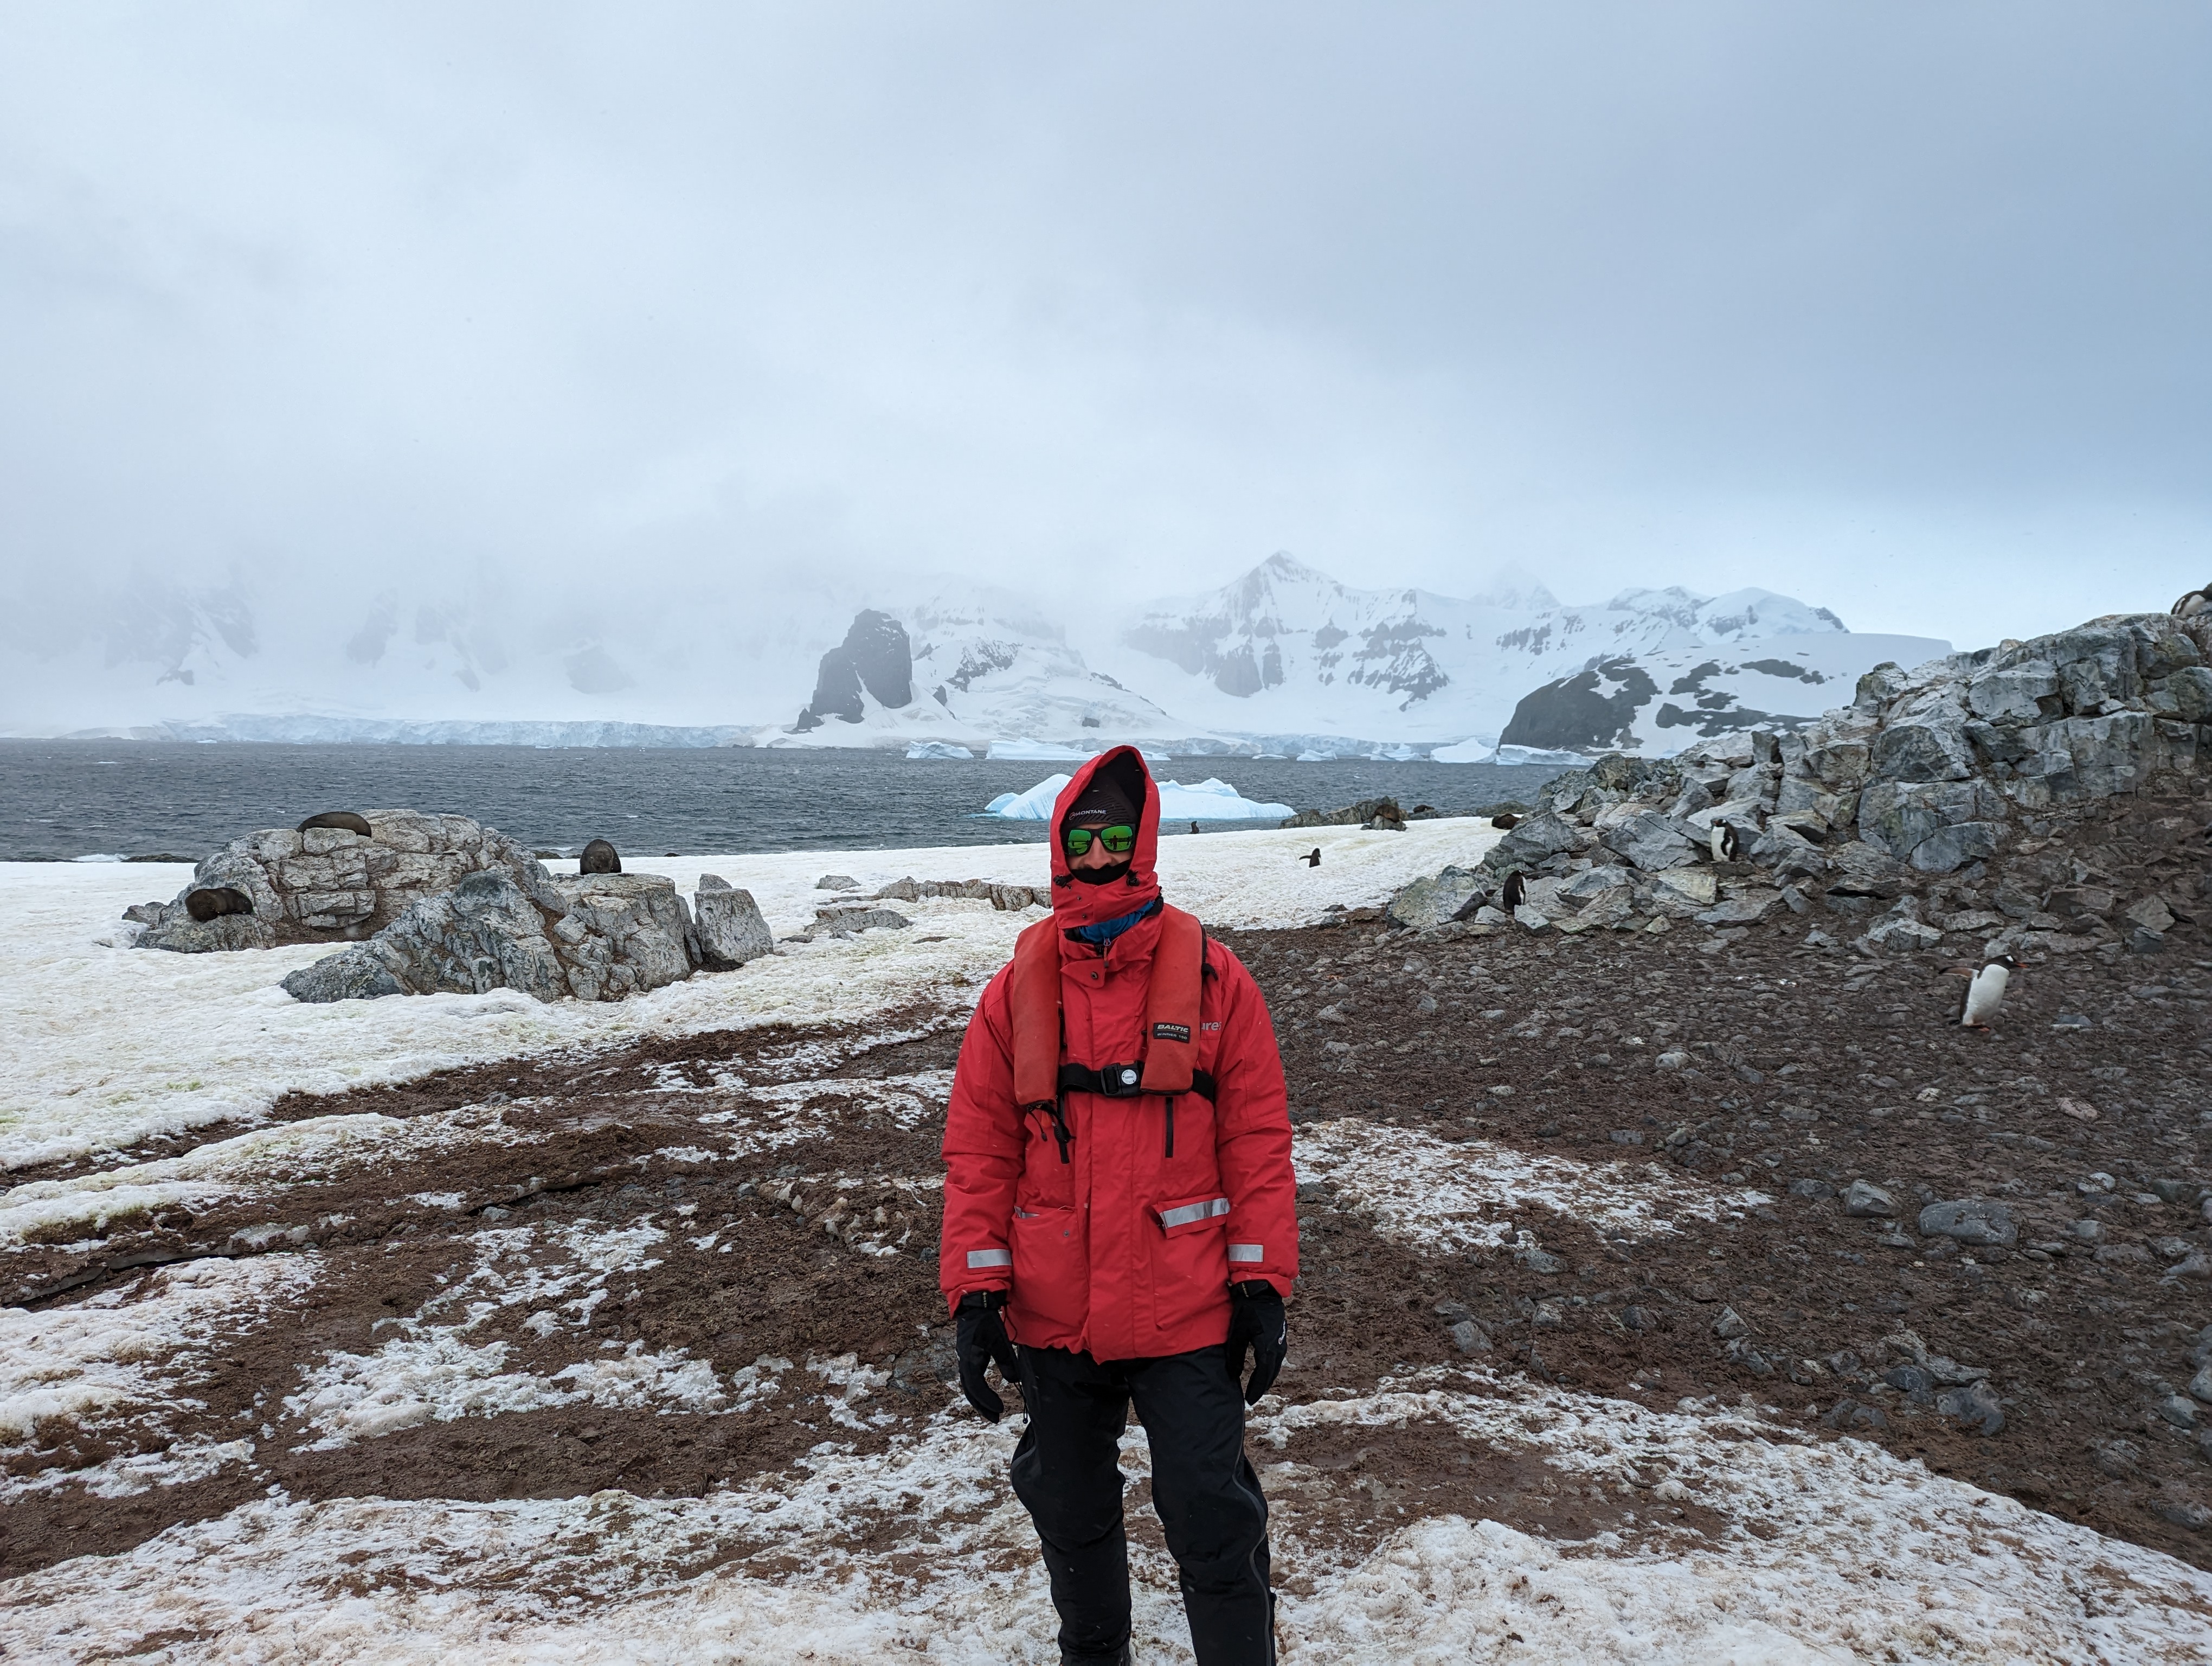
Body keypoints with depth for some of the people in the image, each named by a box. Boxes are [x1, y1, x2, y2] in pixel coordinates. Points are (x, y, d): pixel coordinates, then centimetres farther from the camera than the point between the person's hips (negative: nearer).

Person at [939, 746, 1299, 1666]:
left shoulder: (1211, 978, -6)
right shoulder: (1018, 988, -2)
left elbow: (1259, 1138, -4)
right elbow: (977, 1150, 0)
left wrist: (1261, 1283, -6)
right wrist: (975, 1292, -6)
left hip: (1186, 1312, -2)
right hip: (1053, 1314, 3)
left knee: (1212, 1519, 5)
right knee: (1070, 1512, 20)